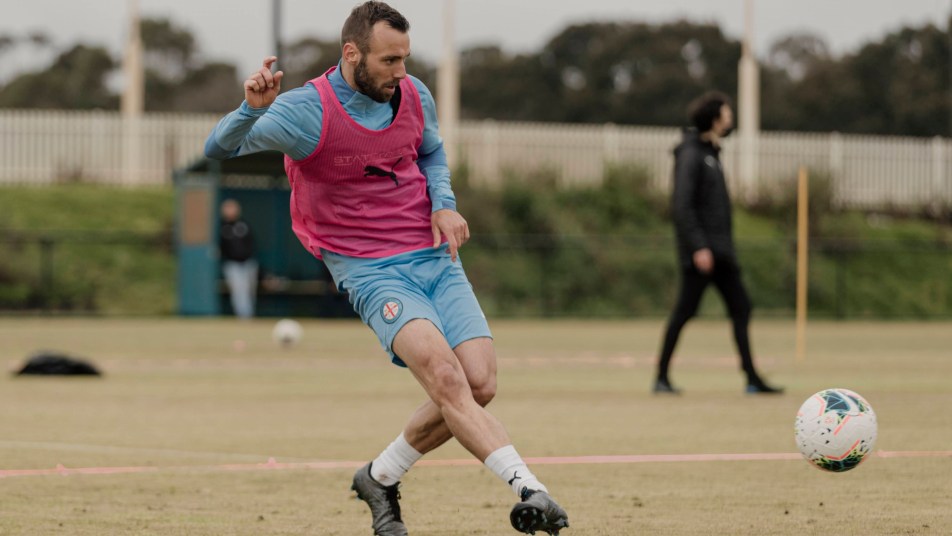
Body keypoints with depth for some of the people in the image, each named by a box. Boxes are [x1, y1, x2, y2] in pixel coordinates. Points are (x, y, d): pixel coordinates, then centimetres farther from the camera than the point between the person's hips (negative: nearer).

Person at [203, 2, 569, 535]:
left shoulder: (414, 96, 3)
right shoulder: (306, 111, -13)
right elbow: (220, 149, -20)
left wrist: (444, 204, 4)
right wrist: (253, 109, -40)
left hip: (436, 257, 6)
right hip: (371, 270, -6)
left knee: (480, 385, -8)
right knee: (445, 375, -26)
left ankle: (381, 478, 13)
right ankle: (529, 489, -32)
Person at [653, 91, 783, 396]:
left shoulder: (710, 153, 18)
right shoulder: (691, 154, -10)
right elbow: (682, 205, -18)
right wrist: (698, 247, -23)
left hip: (720, 251, 9)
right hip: (701, 252, -9)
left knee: (740, 308, 5)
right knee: (685, 310, -8)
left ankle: (752, 379, 5)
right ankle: (662, 377, -2)